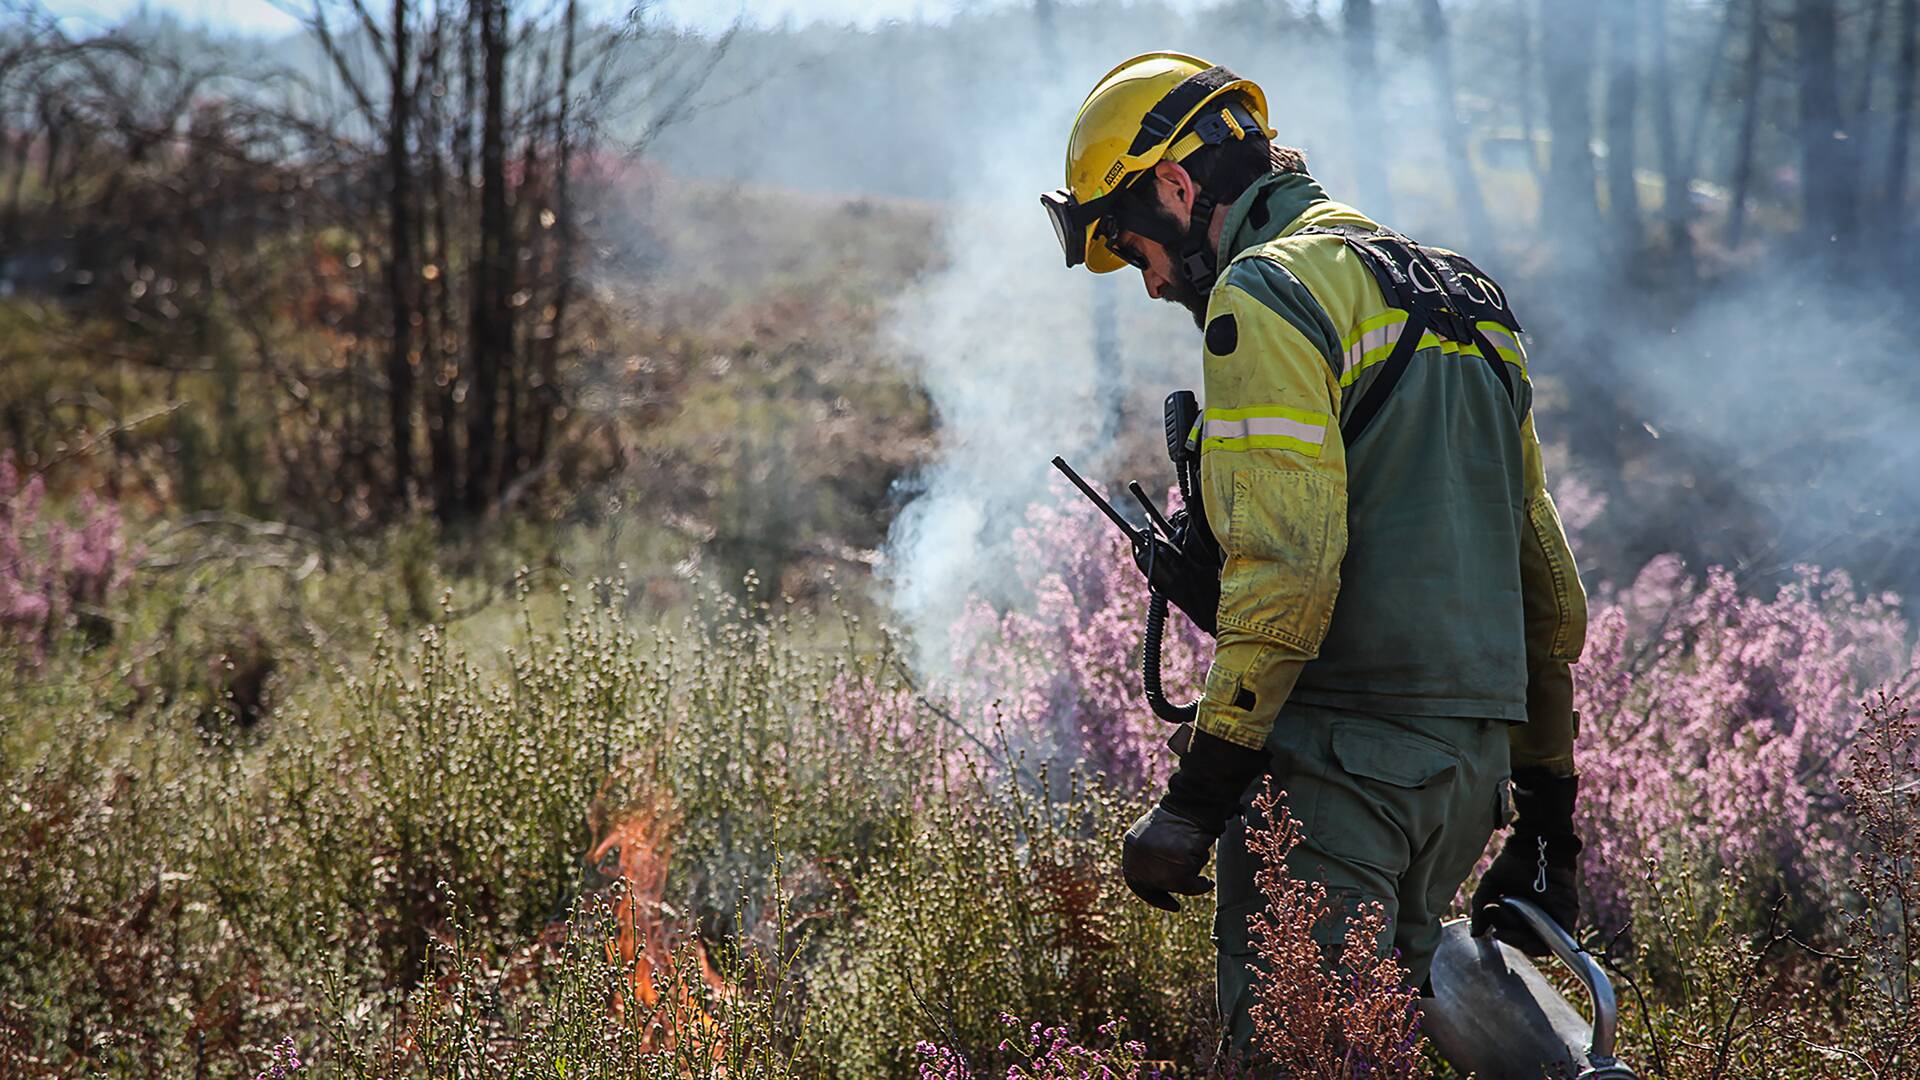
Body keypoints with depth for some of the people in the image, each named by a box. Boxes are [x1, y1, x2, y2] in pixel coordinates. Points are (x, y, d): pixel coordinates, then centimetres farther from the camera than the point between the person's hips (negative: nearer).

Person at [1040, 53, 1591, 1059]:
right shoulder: (1464, 301, 22)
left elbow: (1285, 567, -20)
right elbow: (1550, 591, 23)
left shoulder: (1269, 291, -6)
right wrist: (1549, 817, 26)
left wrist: (1196, 798, -19)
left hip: (1342, 761, -9)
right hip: (1470, 766, 9)